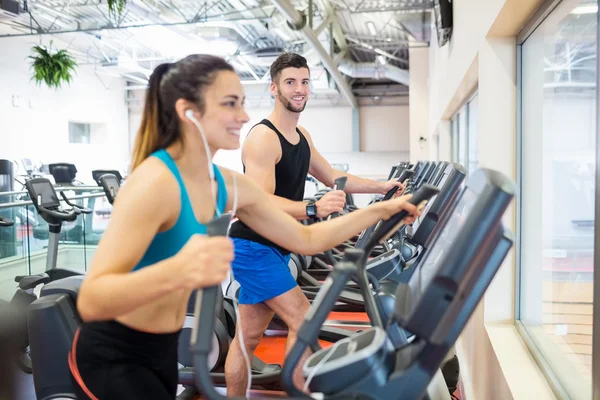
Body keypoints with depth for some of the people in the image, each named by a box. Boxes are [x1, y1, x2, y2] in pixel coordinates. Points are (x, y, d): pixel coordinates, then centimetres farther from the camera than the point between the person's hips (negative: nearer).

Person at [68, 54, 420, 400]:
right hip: (111, 358, -7)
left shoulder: (230, 186, -3)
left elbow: (306, 239, 3)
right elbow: (91, 301, -34)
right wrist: (176, 272, -52)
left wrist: (379, 211, -3)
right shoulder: (155, 182, -27)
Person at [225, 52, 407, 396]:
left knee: (249, 337, 14)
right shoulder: (263, 138, -18)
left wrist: (382, 187, 15)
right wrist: (314, 209, -41)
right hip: (254, 249, -9)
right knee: (303, 321, -10)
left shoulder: (302, 136, 12)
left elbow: (332, 177, 20)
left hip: (273, 249, 9)